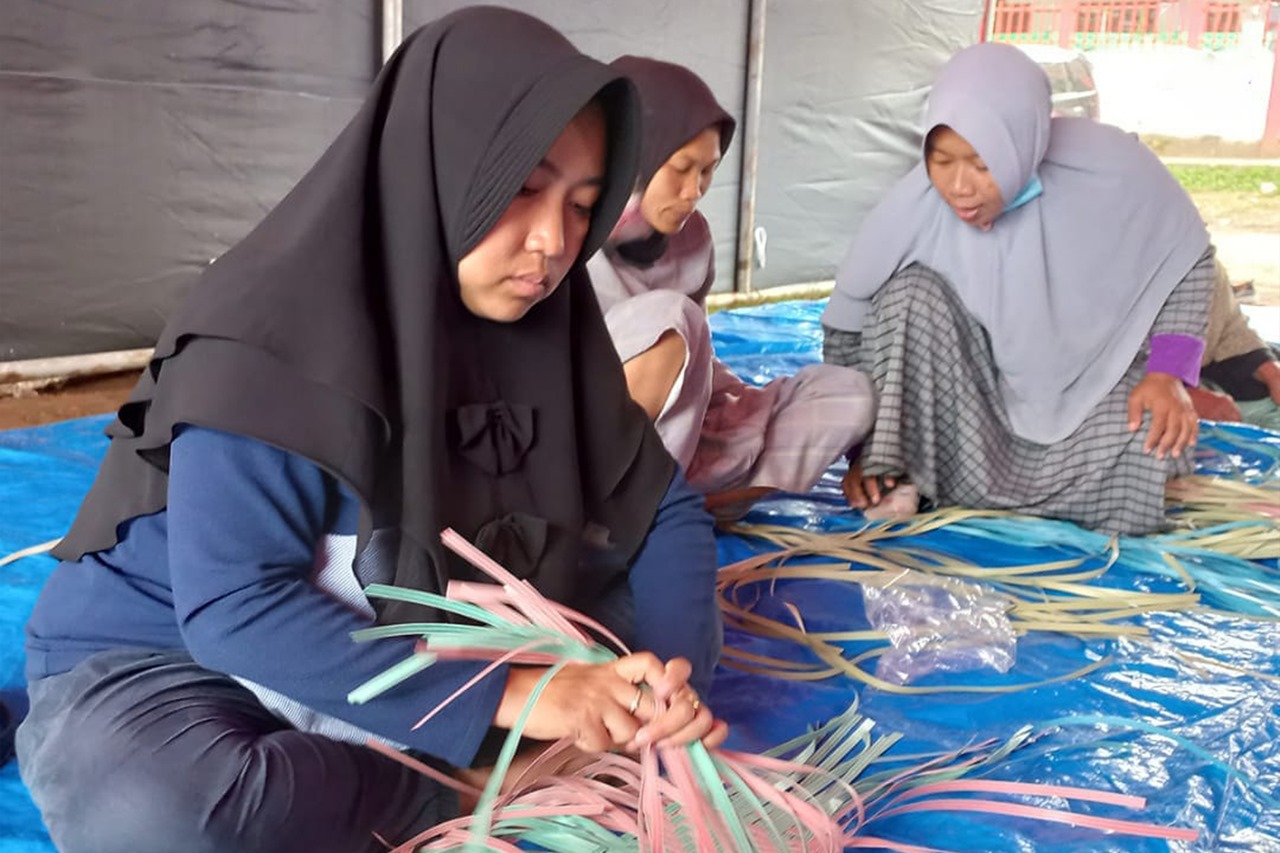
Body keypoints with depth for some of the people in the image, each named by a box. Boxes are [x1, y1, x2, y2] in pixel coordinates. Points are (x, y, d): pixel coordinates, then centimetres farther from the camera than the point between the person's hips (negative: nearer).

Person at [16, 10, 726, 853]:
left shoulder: (545, 325, -8)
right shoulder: (278, 331, -26)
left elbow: (667, 506, -4)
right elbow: (234, 606, -31)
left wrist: (671, 665, -23)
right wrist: (502, 696, -35)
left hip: (404, 654, 6)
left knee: (681, 621, -1)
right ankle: (484, 785, -15)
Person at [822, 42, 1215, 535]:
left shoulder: (1109, 168, -26)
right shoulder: (914, 208, -26)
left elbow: (1187, 257, -7)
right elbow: (849, 328, -12)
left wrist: (1167, 373, -19)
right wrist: (865, 449, -14)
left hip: (1091, 394, 0)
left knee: (1126, 511, -27)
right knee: (910, 293, -28)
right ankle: (902, 473, -13)